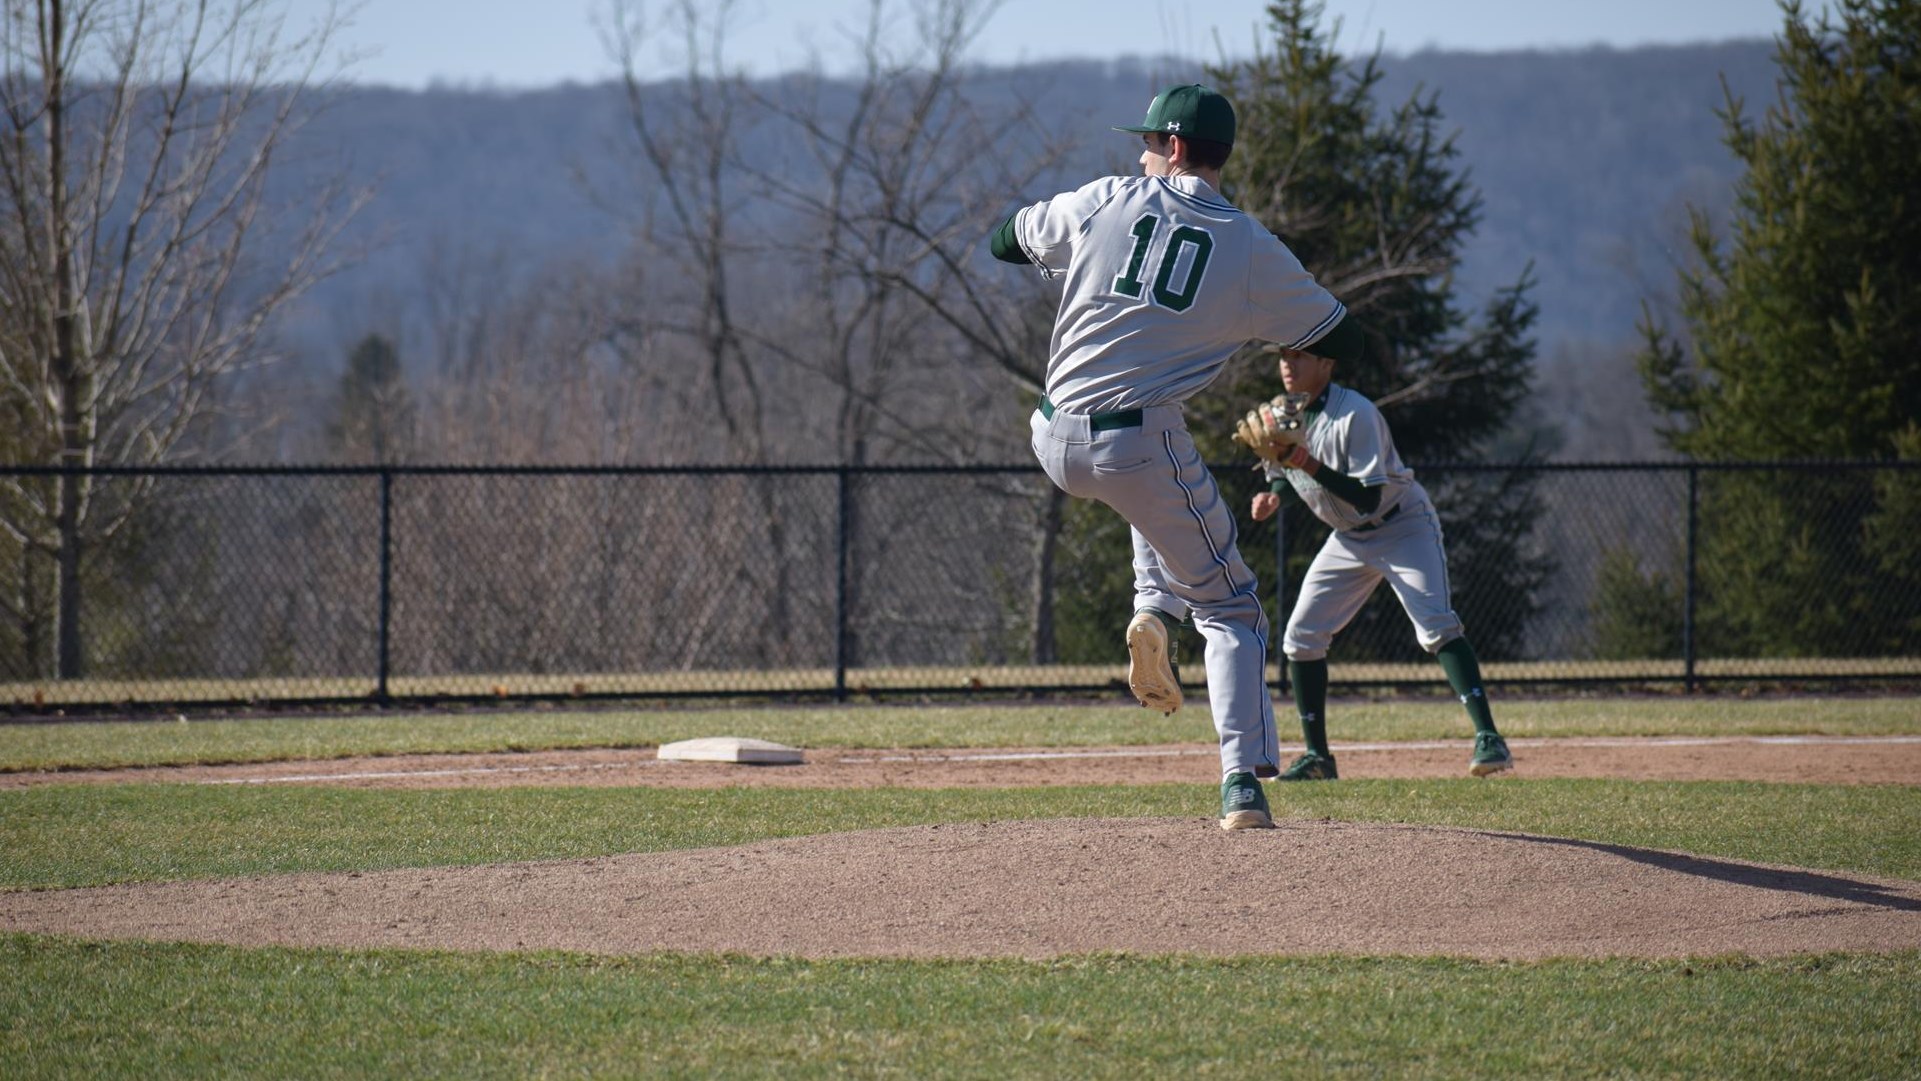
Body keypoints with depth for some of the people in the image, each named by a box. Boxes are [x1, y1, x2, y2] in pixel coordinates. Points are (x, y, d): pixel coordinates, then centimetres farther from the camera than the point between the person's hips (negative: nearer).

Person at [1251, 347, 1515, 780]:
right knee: (1300, 638, 1)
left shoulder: (1355, 415, -27)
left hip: (1404, 526, -8)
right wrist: (1274, 497, -10)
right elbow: (1289, 476, 13)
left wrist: (1309, 465, -40)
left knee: (1437, 626, -24)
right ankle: (1317, 756, 10)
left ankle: (1487, 738, -29)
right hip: (1348, 538, 8)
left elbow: (1368, 499, -32)